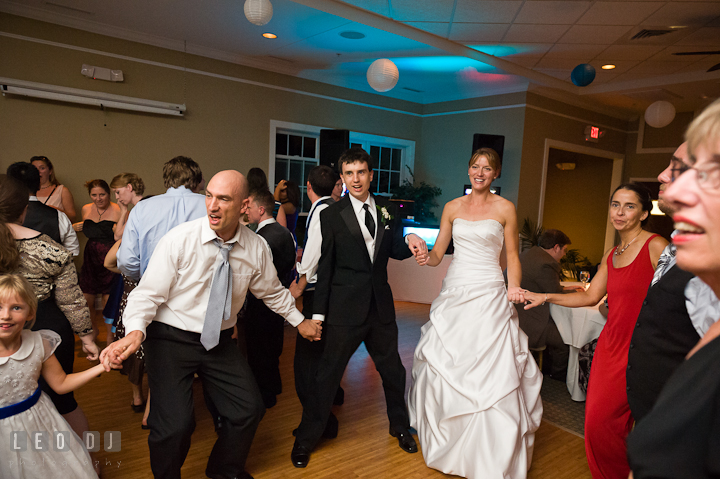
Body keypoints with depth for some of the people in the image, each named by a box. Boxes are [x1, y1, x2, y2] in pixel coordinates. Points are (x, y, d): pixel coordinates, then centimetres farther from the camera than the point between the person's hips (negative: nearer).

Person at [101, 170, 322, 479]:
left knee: (249, 410, 1)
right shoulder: (180, 240, -16)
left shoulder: (256, 249, -6)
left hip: (220, 341, 4)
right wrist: (135, 331, -31)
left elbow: (272, 291, 12)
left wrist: (299, 320, 19)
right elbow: (148, 294, -13)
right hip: (171, 340, -3)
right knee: (175, 426, -16)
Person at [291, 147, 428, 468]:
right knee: (328, 374, 7)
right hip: (345, 307, -4)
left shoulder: (385, 210, 6)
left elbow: (393, 251, 11)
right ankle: (306, 438, 28)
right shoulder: (331, 215, -5)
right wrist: (318, 312, -6)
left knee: (393, 369, 19)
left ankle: (399, 426, 44)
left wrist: (410, 243, -11)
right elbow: (325, 267, -5)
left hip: (381, 306, 4)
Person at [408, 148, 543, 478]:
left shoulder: (505, 209, 2)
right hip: (454, 293, 3)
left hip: (489, 296, -3)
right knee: (444, 368, 8)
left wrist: (513, 290, -10)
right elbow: (437, 253, 10)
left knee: (491, 375, -5)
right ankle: (446, 444, 31)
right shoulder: (452, 208, 9)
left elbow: (512, 256, 5)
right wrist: (427, 257, -12)